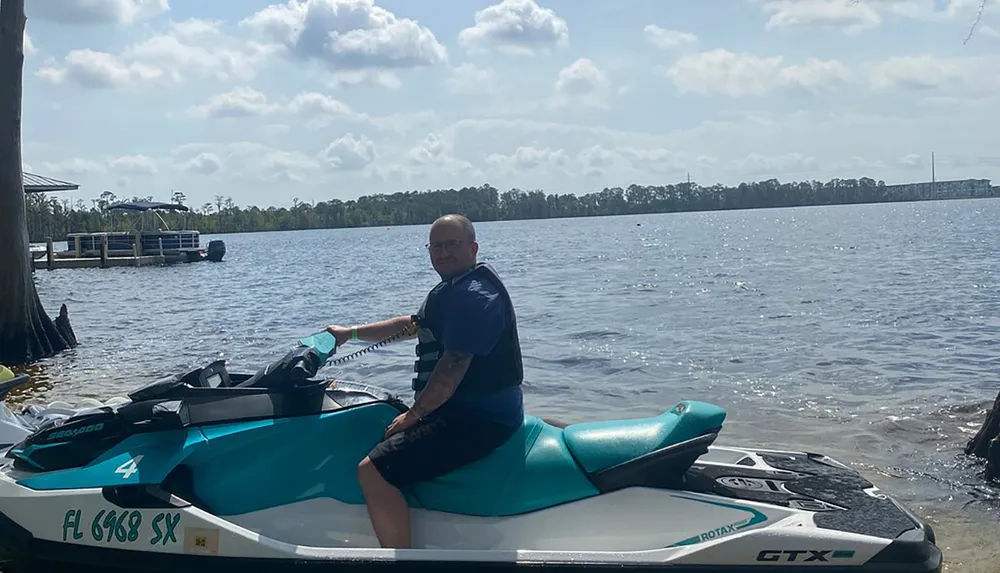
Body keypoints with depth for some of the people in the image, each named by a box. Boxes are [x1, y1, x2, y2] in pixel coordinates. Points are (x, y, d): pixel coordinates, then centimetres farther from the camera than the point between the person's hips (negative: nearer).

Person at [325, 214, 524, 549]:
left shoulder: (474, 296, -19)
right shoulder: (453, 288, 15)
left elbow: (452, 369, -24)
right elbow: (412, 325, 27)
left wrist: (414, 414, -14)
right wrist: (351, 333, 25)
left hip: (478, 420, -12)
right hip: (467, 410, 12)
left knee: (373, 471, -20)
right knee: (385, 437, 29)